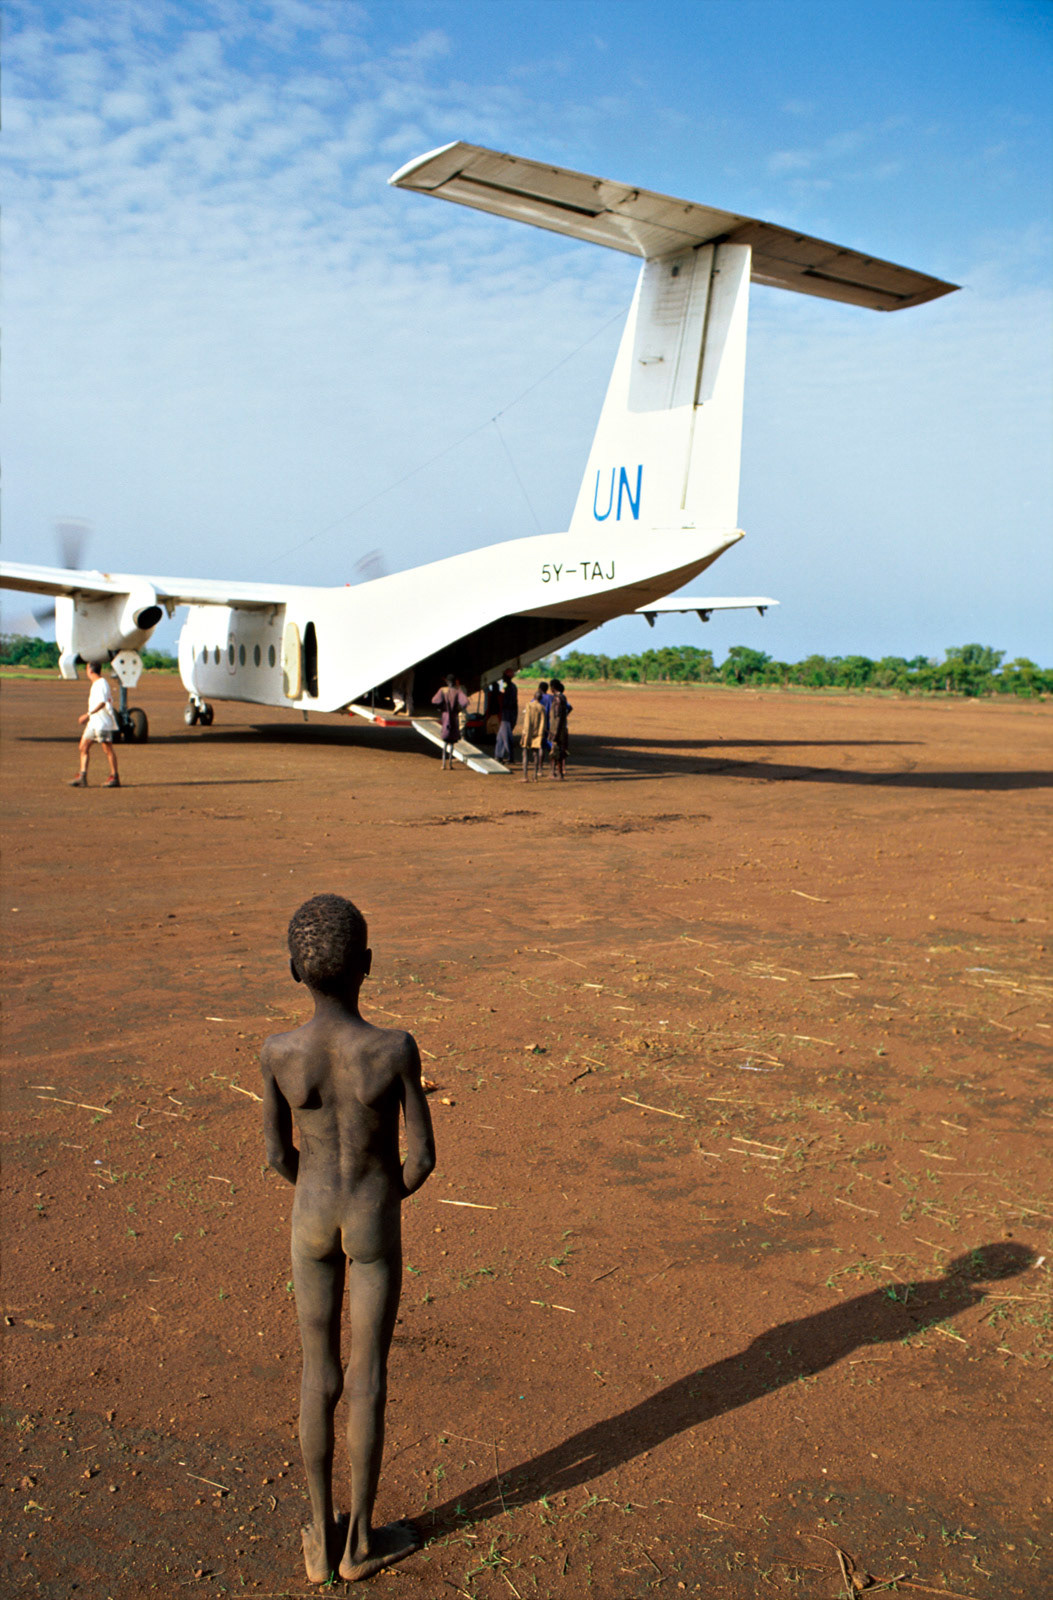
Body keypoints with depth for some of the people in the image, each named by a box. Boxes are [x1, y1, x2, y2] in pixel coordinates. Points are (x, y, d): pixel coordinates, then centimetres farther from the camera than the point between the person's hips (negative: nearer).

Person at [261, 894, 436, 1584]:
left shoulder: (279, 1053, -17)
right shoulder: (396, 1049, -23)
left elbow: (278, 1154, -4)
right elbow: (423, 1157, -14)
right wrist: (390, 1195, 7)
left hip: (311, 1221, 2)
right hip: (376, 1226, -2)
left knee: (319, 1373, 15)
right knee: (368, 1375, 12)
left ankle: (322, 1537, 28)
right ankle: (360, 1537, 26)